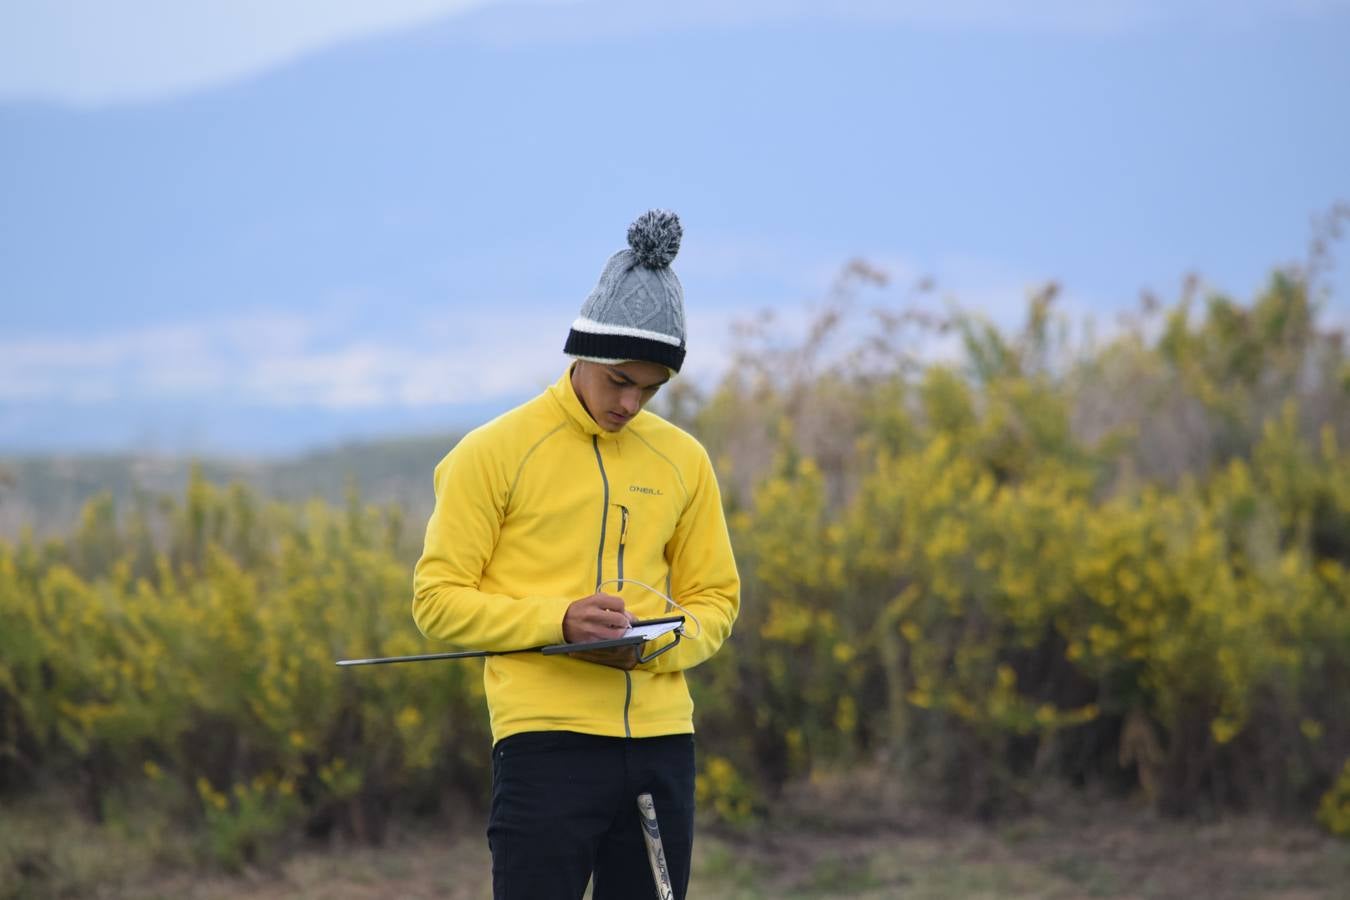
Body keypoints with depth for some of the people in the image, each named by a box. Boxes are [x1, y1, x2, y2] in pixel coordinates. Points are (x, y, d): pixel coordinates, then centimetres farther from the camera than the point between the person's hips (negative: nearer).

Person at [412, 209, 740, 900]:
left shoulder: (682, 460, 12)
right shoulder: (494, 452, -1)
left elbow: (715, 597, 16)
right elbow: (438, 599, -2)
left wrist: (657, 643, -6)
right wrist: (557, 620, -17)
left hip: (661, 739, 5)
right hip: (546, 739, -5)